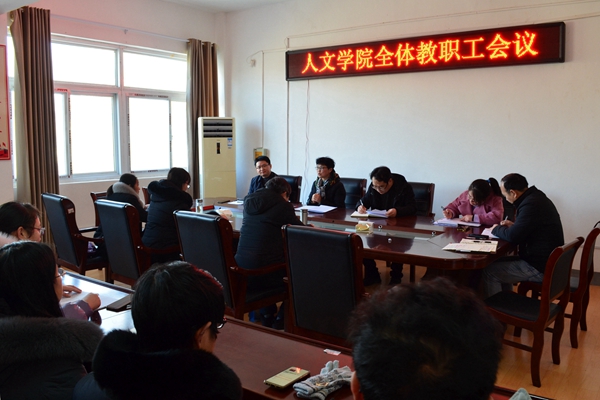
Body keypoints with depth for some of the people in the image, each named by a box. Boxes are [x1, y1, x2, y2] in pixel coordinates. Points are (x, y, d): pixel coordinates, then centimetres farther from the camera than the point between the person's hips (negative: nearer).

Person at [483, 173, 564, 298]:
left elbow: (513, 236, -22)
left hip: (541, 268, -10)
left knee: (489, 270, -8)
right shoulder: (537, 197, 8)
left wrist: (496, 229, -3)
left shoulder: (531, 204, -23)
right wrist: (514, 225, 11)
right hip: (548, 260, 10)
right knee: (501, 261, 21)